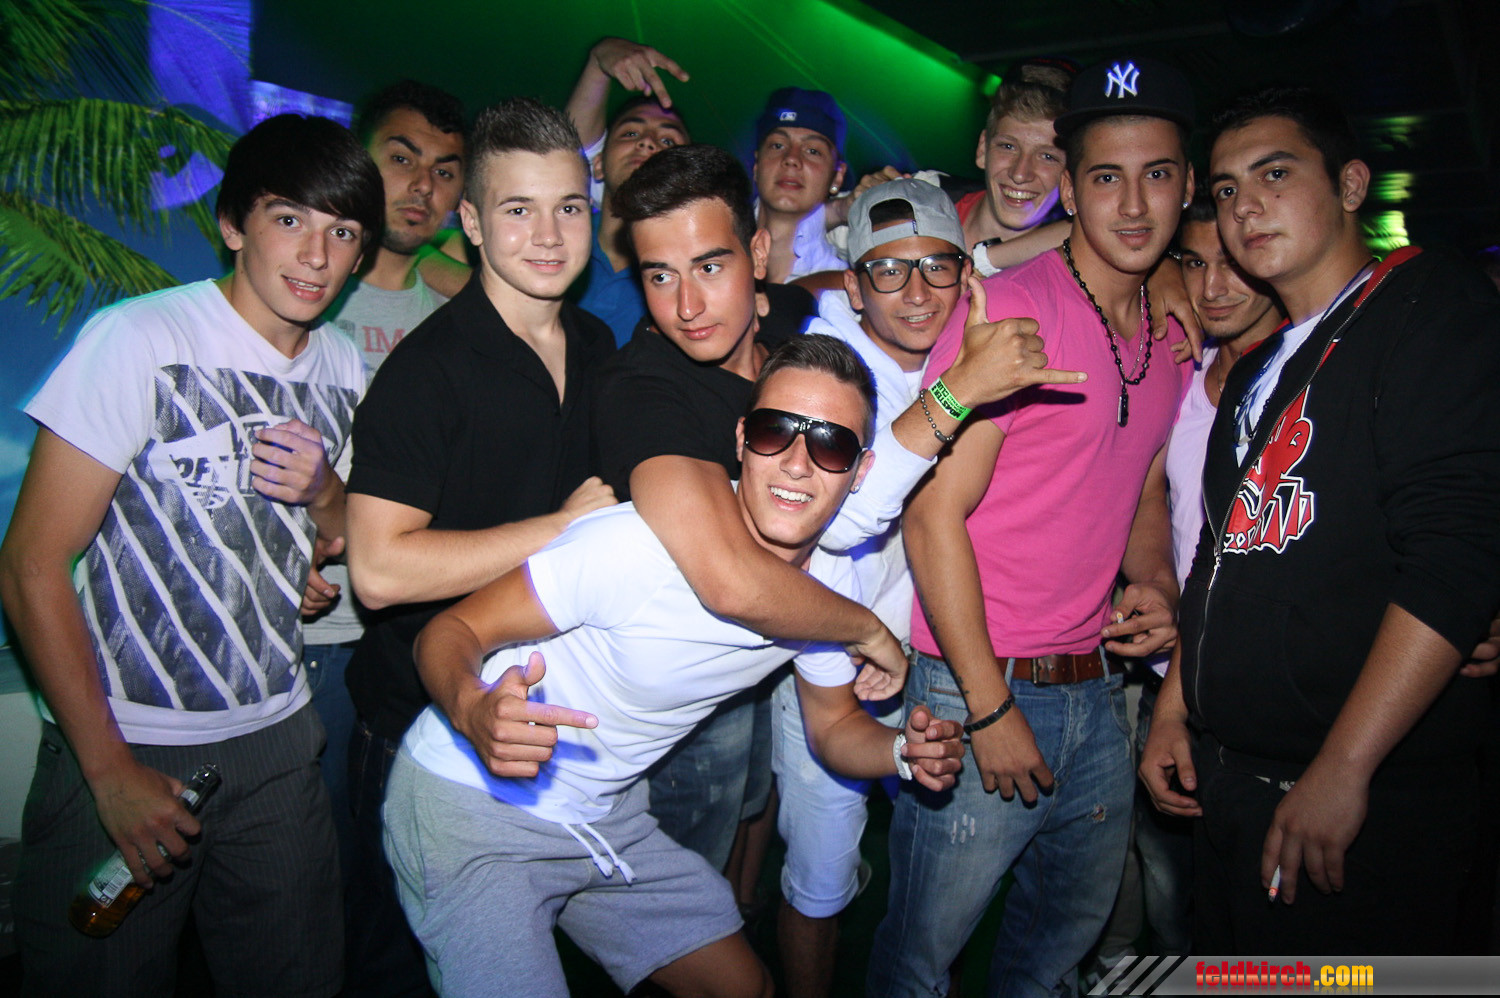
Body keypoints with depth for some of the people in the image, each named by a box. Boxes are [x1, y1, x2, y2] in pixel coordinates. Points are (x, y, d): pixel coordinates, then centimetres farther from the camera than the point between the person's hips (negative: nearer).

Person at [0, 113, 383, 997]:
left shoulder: (344, 366, 4)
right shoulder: (139, 338, -14)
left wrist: (325, 492, -9)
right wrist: (111, 773, -14)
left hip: (277, 742, 5)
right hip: (125, 744, -5)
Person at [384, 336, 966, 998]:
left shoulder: (832, 590, -8)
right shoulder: (640, 545, -30)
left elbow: (834, 725, 7)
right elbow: (449, 632, -23)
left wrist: (904, 750, -15)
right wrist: (475, 711, -45)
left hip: (609, 817, 6)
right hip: (471, 802, -6)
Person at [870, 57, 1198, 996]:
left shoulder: (1173, 337, 8)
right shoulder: (1009, 310, -15)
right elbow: (935, 515, -17)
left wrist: (1158, 587, 0)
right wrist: (991, 705, -16)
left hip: (1097, 691, 7)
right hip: (979, 688, -7)